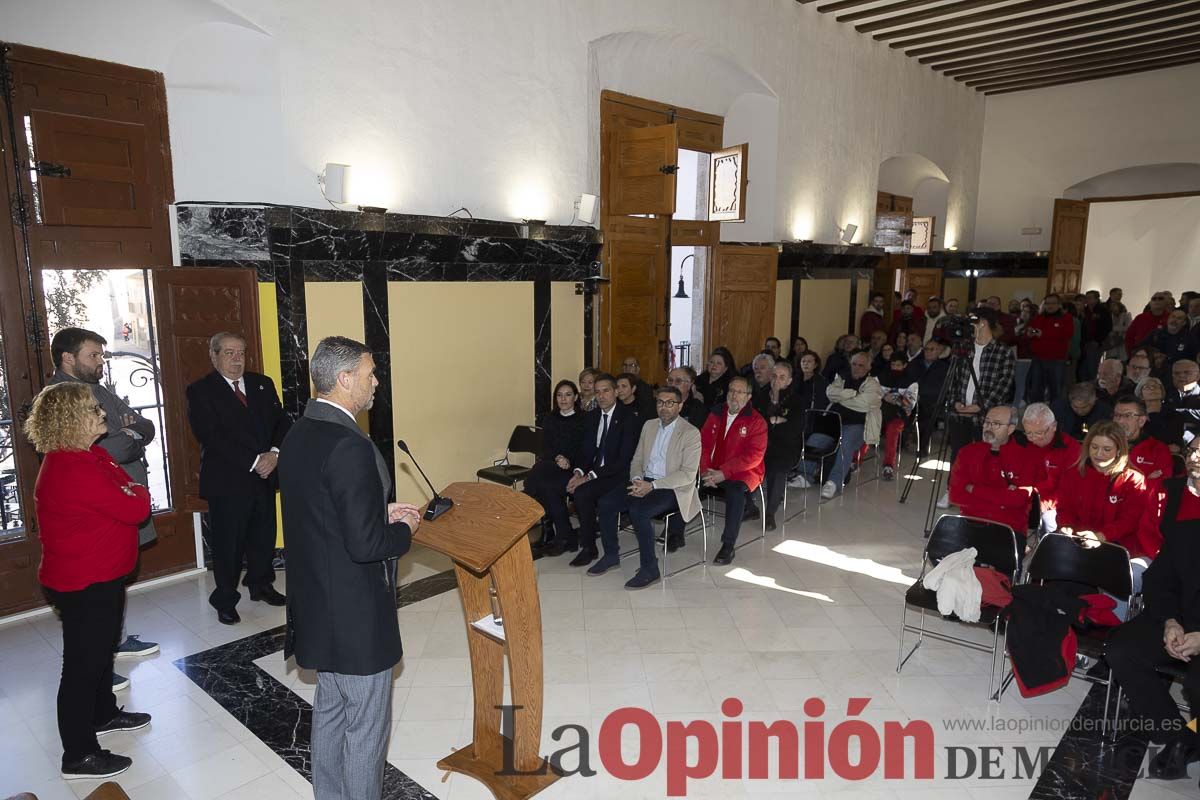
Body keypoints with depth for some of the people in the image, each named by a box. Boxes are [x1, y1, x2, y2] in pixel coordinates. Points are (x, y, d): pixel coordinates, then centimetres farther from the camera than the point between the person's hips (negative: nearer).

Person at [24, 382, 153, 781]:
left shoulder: (85, 457, 4)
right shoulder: (74, 471, -29)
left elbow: (124, 485, 6)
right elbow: (135, 508, -26)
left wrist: (131, 493, -14)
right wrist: (140, 492, -6)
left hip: (101, 576, 10)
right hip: (84, 586, -10)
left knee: (101, 648, 26)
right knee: (82, 662, 4)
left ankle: (103, 713, 47)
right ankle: (79, 755, 19)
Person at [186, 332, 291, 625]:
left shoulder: (262, 384, 11)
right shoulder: (200, 391, -5)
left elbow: (282, 422, 6)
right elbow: (211, 437, -15)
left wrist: (274, 453, -13)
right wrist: (254, 461, -19)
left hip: (265, 477, 5)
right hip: (227, 480, -5)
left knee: (264, 535, 14)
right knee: (227, 542, 5)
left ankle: (261, 584, 34)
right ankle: (225, 600, 20)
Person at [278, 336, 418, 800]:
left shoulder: (298, 435, 3)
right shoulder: (350, 446, -27)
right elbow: (365, 545, -28)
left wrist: (381, 511, 8)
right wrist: (404, 530, -9)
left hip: (318, 605, 10)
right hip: (355, 612, -9)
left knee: (330, 710, 25)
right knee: (366, 726, 9)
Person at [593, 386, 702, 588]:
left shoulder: (691, 433, -8)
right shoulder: (649, 426, 13)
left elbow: (688, 474, -15)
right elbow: (637, 460, 16)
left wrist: (652, 486, -21)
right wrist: (637, 480, -7)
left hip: (672, 488, -7)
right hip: (645, 482, 7)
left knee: (638, 510, -32)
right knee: (605, 503, -13)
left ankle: (649, 568, -16)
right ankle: (611, 555, 6)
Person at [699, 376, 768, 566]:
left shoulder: (756, 421, -4)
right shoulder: (716, 414, 10)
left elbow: (753, 456, -13)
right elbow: (704, 443, 6)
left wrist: (723, 473, -21)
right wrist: (705, 470, -13)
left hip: (742, 473, -4)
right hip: (713, 471, 4)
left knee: (735, 491, -35)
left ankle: (728, 546, -25)